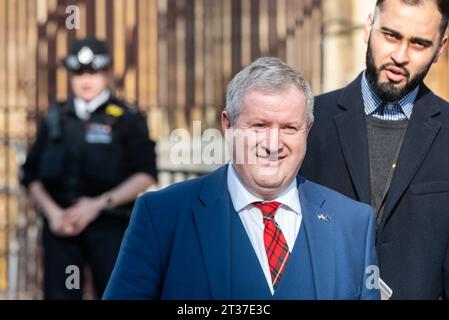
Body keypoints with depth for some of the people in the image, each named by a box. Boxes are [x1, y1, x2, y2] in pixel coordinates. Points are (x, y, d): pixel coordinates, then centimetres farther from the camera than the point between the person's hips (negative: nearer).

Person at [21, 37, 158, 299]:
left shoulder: (127, 120, 5)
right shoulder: (56, 119, 15)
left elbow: (146, 175, -3)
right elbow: (33, 175, 12)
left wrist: (99, 204, -11)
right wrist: (52, 212, -5)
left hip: (110, 227, -3)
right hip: (61, 226, 3)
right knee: (59, 294, 0)